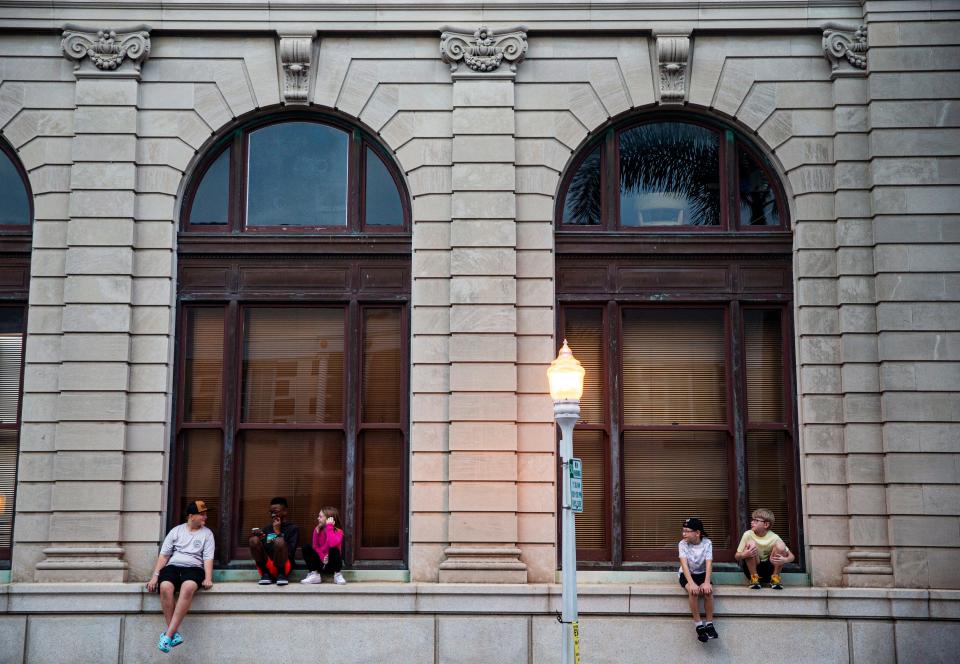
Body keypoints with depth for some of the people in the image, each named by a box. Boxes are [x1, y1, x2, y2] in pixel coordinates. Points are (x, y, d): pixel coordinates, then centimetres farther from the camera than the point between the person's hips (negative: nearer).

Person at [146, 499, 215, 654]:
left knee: (188, 588, -38)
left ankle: (168, 634, -37)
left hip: (194, 567, -1)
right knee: (165, 587, -35)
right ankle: (175, 634, -28)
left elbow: (208, 558, 2)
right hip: (173, 566, 1)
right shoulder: (176, 531, 13)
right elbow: (164, 554, 9)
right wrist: (155, 576, -3)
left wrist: (208, 578, -14)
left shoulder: (207, 533, 12)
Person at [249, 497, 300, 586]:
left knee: (279, 540, -32)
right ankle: (265, 574, -12)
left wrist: (278, 532, -10)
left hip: (284, 566, -4)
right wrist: (257, 535, -6)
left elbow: (290, 551, -10)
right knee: (254, 539, -19)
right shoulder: (267, 528, 18)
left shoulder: (293, 529, 4)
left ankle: (281, 574, -14)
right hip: (267, 566, 4)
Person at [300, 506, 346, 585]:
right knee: (306, 547, -18)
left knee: (334, 549, -34)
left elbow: (332, 544, -33)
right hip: (320, 562, 4)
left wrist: (329, 527, -28)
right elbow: (315, 546, -3)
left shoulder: (338, 531, -13)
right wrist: (322, 557, -20)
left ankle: (337, 575, -14)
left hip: (332, 563, -3)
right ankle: (314, 575, -12)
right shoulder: (317, 530, 1)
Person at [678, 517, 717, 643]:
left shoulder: (707, 543, -9)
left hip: (702, 573, 1)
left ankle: (709, 624, -17)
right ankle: (698, 625, -21)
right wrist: (691, 583, -36)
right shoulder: (683, 544, -11)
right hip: (687, 574, -1)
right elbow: (684, 564, -22)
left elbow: (709, 563, -18)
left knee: (708, 590, -30)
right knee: (693, 591, -32)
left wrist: (707, 582, -34)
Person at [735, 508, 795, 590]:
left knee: (780, 545, -21)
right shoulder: (748, 535, -12)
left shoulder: (774, 537, -12)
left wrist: (785, 560, -33)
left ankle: (775, 579, -7)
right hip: (753, 568, 0)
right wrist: (743, 555, -33)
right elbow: (737, 555, -9)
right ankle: (754, 579, -12)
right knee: (751, 543, -26)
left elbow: (792, 556, -8)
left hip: (769, 569, 0)